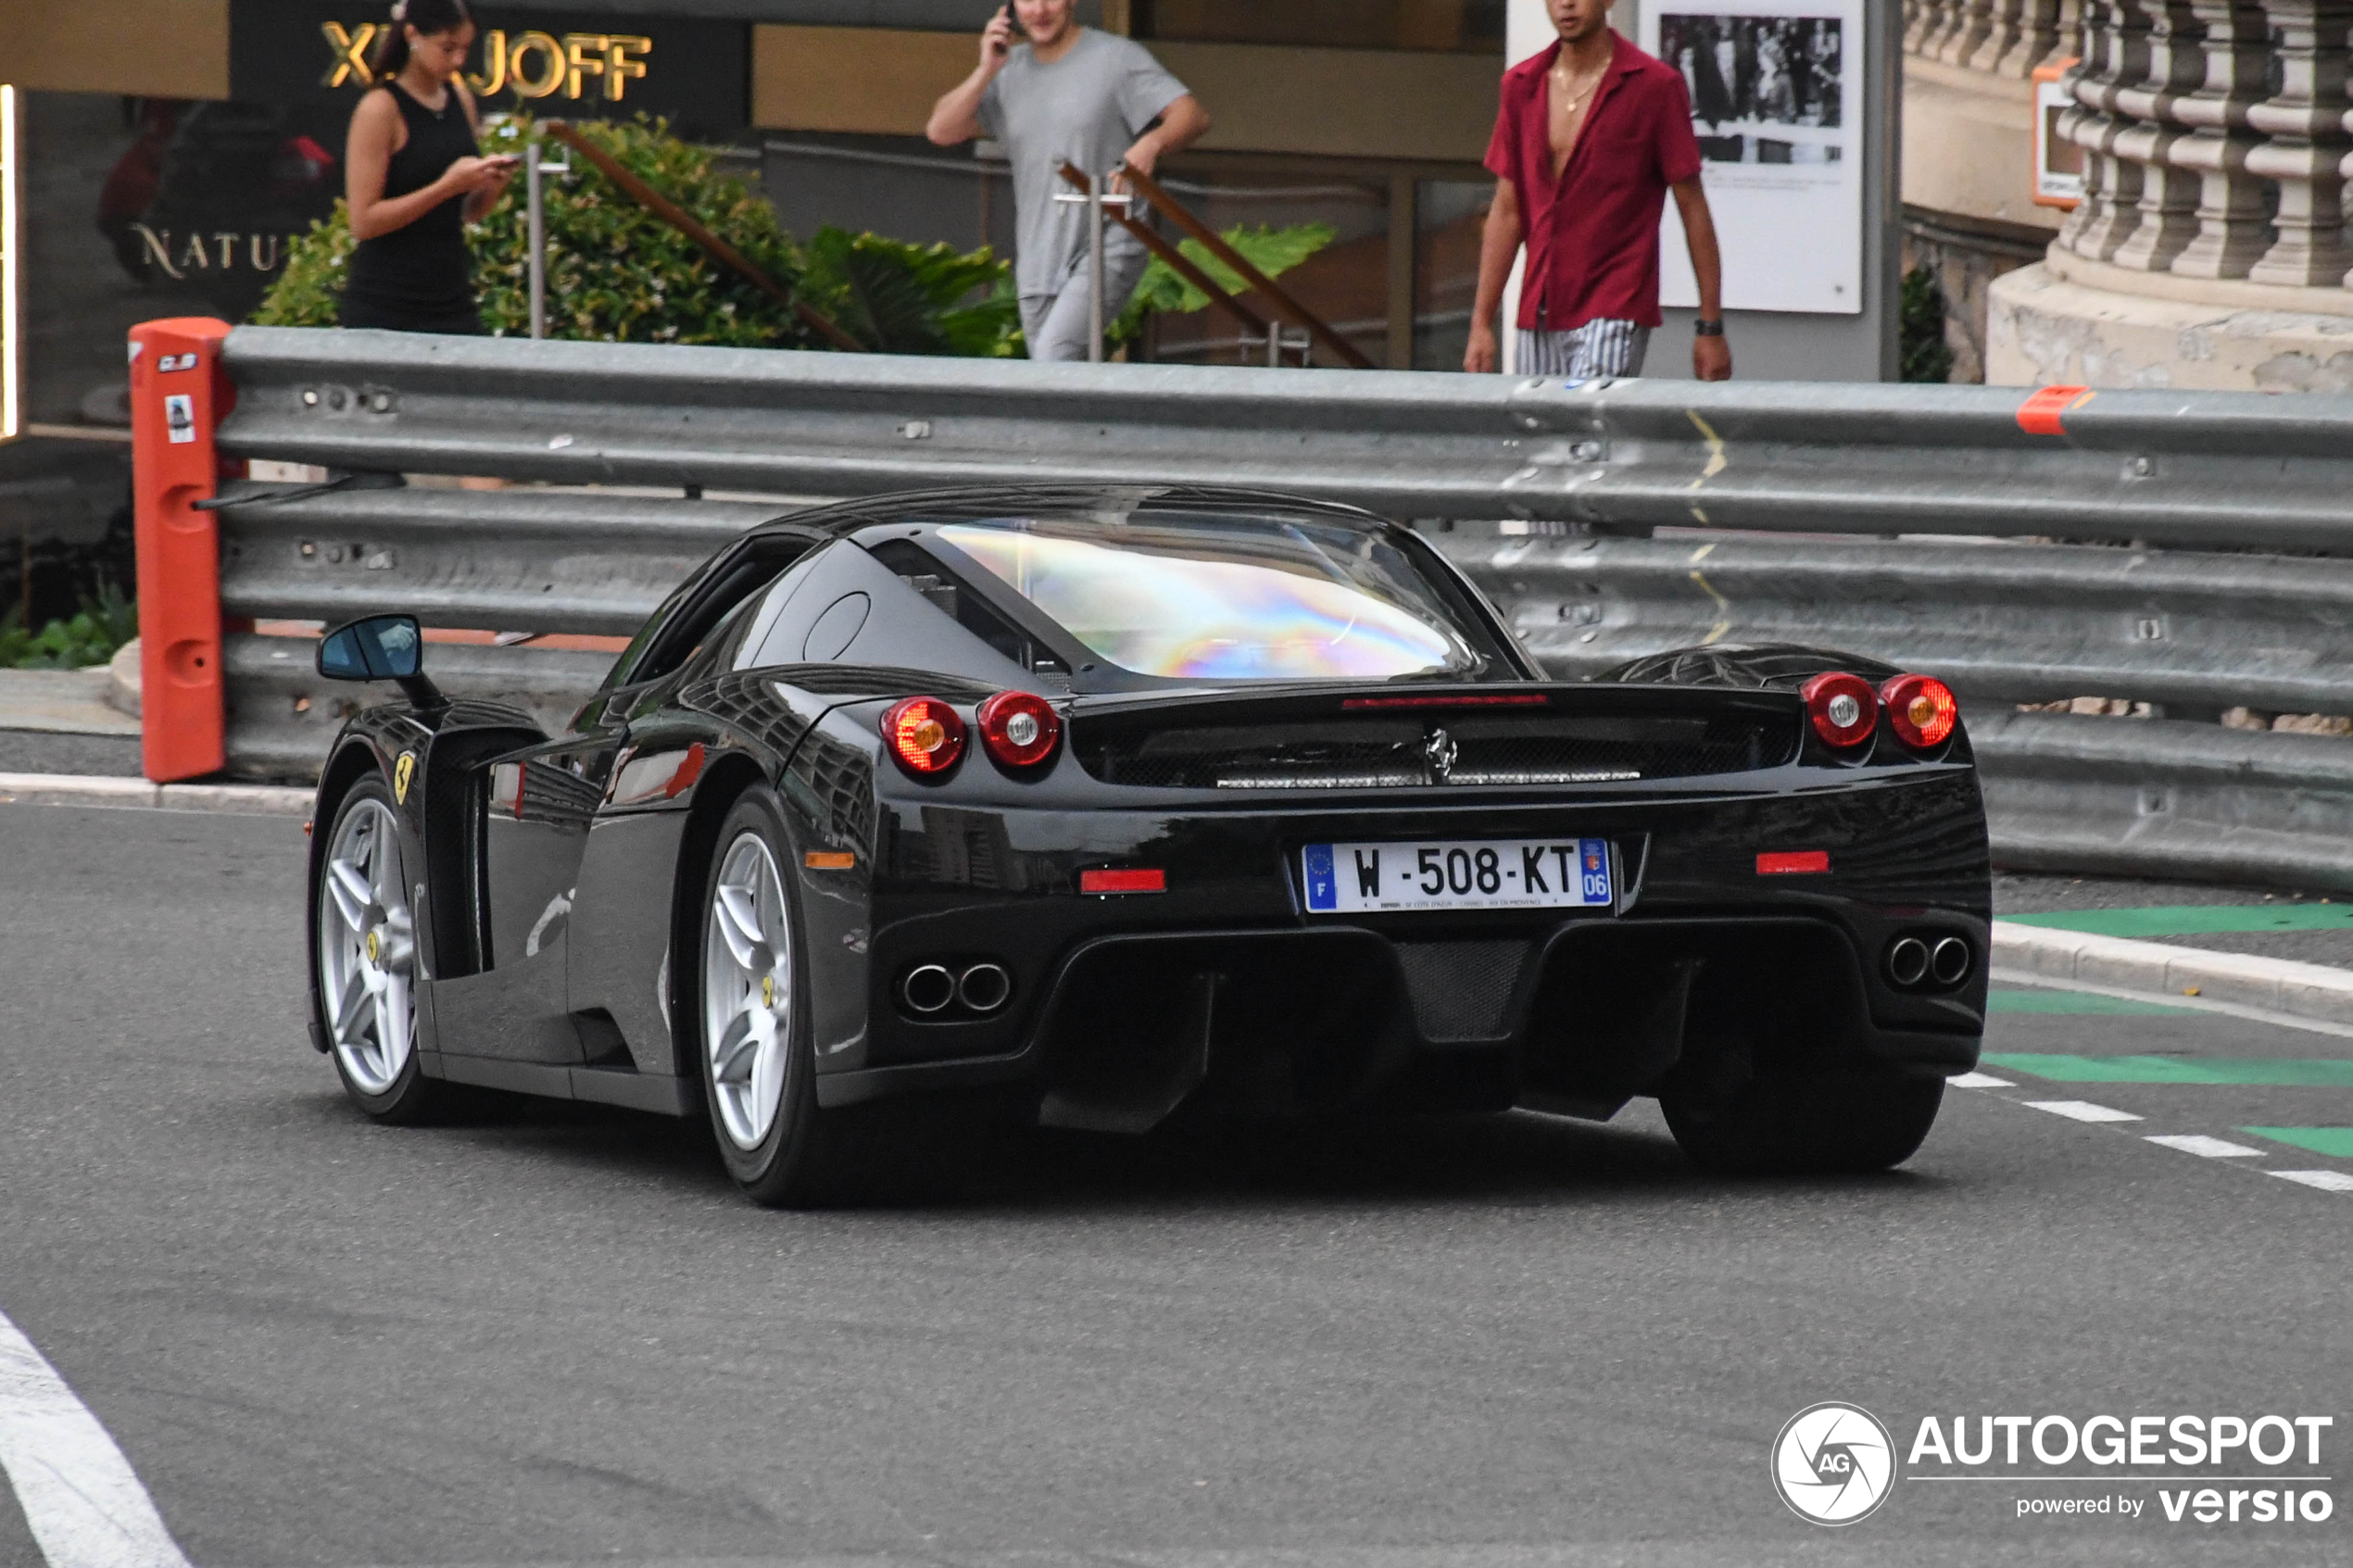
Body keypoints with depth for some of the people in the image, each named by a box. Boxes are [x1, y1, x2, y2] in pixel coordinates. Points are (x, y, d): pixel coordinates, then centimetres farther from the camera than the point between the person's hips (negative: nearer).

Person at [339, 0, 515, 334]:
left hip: (452, 302, 6)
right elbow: (364, 222, -14)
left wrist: (491, 187, -2)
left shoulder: (460, 100, 11)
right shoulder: (381, 108, -9)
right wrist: (447, 186, -19)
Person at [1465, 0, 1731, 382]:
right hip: (1539, 320, 5)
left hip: (1614, 318, -5)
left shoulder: (1655, 86, -4)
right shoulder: (1521, 86, 10)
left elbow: (1692, 207, -2)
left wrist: (1711, 327, -3)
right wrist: (1481, 322, 8)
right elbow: (1507, 211, 13)